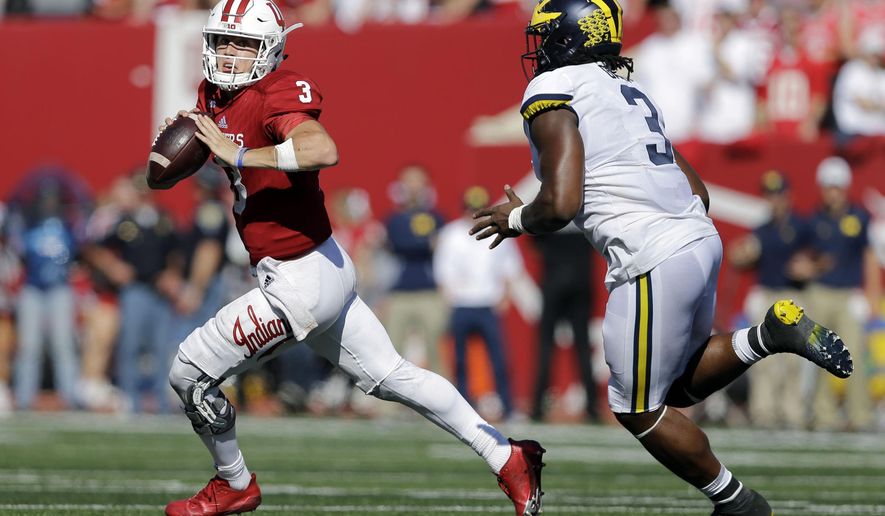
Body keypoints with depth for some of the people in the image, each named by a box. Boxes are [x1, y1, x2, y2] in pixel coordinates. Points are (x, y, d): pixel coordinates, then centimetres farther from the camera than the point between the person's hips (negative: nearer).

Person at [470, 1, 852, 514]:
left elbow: (561, 204, -17)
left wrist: (516, 219, 3)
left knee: (640, 411, 8)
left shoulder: (553, 93, -7)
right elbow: (699, 193, 19)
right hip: (700, 240, 9)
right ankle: (773, 333, 4)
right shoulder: (631, 92, 19)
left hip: (654, 266, -9)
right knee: (681, 386, 24)